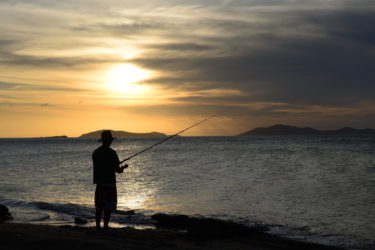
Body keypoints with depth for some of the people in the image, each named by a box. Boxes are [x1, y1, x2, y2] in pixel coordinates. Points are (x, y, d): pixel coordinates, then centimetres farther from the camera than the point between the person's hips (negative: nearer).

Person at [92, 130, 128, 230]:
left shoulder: (96, 152, 8)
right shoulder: (111, 153, -12)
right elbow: (117, 170, -13)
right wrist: (123, 168, 10)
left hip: (99, 182, 6)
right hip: (109, 182, -6)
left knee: (99, 207, 12)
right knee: (108, 207, -1)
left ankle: (98, 227, 13)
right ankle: (105, 227, -2)